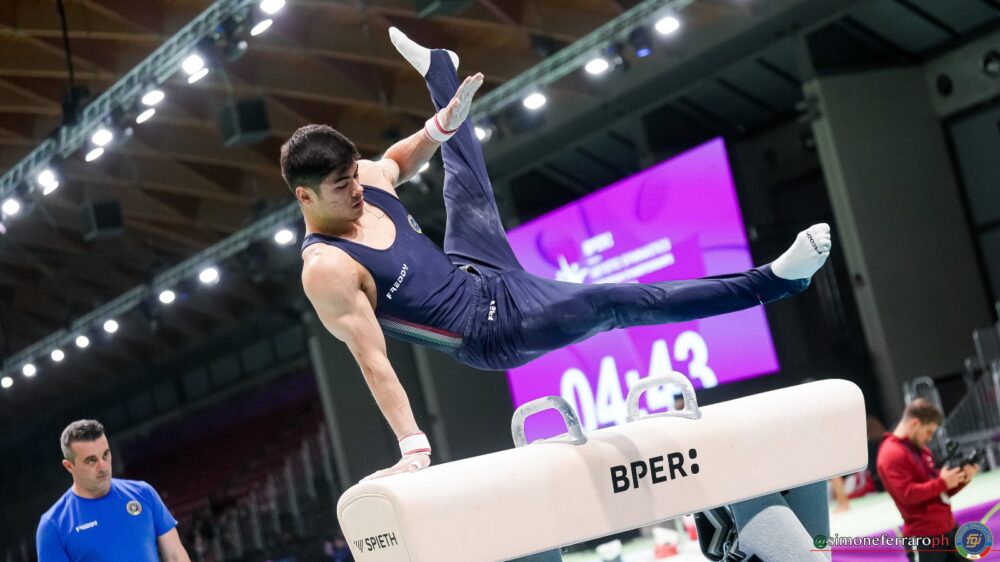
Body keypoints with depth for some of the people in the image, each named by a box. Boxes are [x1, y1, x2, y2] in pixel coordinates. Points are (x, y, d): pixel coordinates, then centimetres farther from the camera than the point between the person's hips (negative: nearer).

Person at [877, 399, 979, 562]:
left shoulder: (920, 449, 16)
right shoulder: (892, 455, -14)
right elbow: (907, 494, -24)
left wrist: (961, 480, 2)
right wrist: (942, 482, -22)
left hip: (947, 528, 10)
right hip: (923, 536, -10)